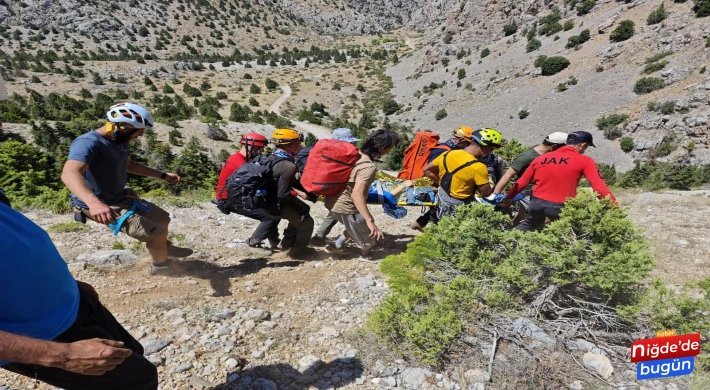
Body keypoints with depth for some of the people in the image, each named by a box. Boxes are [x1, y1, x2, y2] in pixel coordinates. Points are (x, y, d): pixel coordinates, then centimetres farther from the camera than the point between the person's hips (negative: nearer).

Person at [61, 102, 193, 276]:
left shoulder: (118, 141, 3)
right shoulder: (89, 143, -26)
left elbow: (129, 165, 22)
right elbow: (70, 174, -43)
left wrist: (163, 175, 20)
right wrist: (94, 202, -60)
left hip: (121, 198, 9)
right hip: (102, 207, -9)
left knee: (163, 219, 16)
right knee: (158, 233, -15)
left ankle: (164, 247, 46)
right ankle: (161, 265, 15)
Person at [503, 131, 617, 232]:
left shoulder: (541, 158, 9)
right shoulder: (584, 161, -2)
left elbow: (521, 183, 12)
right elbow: (599, 186, -10)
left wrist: (507, 199, 20)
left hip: (537, 202, 5)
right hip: (560, 207, -5)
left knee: (528, 225, 30)